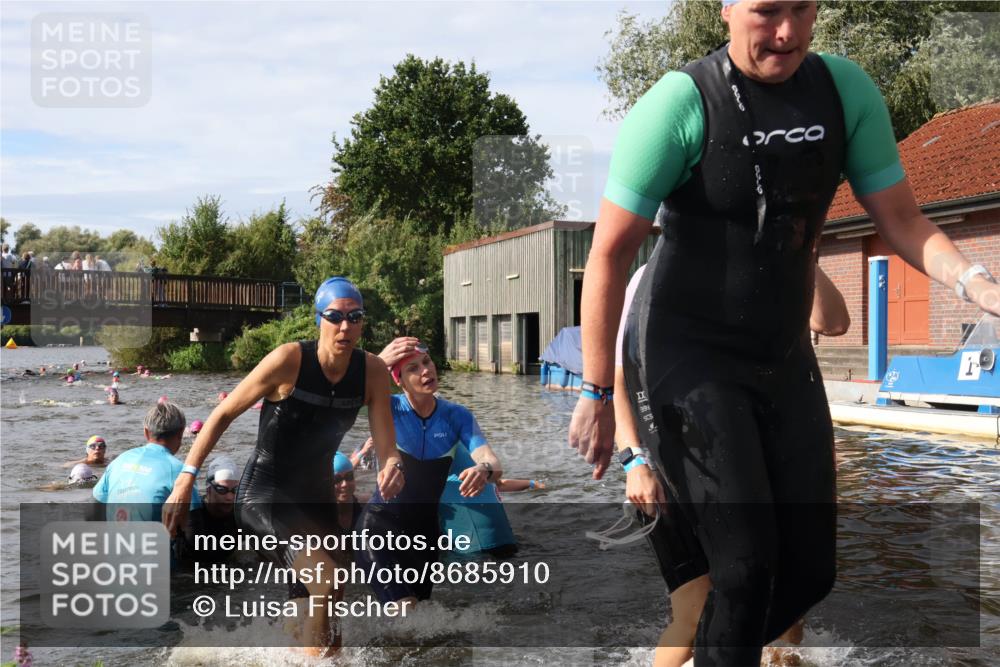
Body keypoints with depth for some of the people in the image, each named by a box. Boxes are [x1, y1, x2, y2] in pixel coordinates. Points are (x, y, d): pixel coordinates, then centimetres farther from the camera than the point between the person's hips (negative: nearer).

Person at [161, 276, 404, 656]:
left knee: (309, 602, 20)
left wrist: (393, 466, -35)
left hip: (316, 496, 6)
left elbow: (387, 449, -11)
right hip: (264, 496, -6)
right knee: (328, 582, -27)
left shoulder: (372, 372, -9)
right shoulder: (289, 360, -21)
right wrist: (186, 478, -20)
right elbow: (223, 415, -13)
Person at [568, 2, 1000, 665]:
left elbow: (902, 220, 3)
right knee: (746, 562, -13)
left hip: (786, 359, 6)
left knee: (811, 566, 9)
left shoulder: (847, 89, -2)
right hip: (693, 359, -5)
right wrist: (597, 394, -14)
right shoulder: (680, 103, -17)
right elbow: (609, 255, -15)